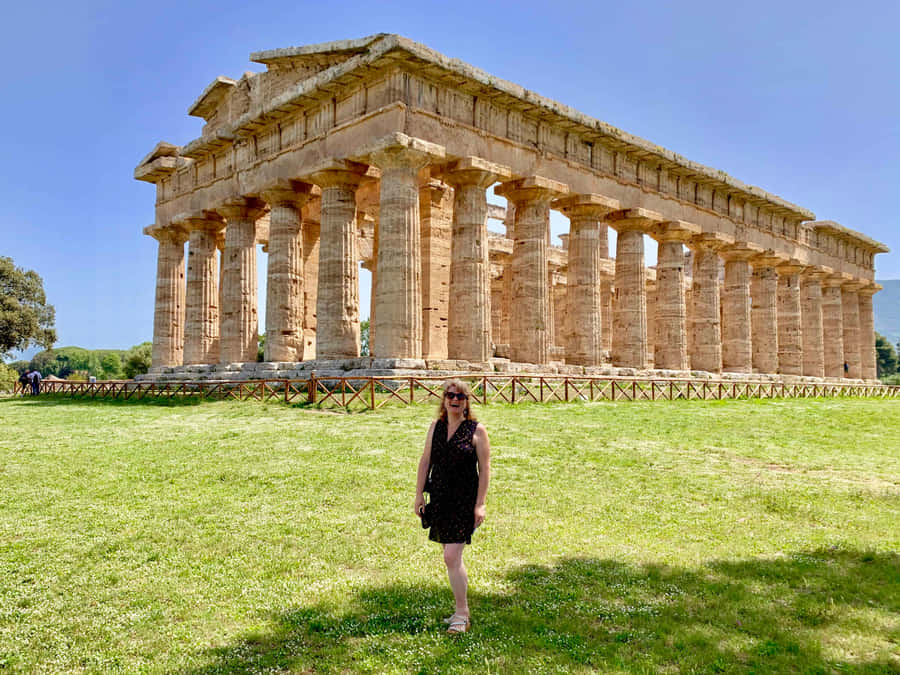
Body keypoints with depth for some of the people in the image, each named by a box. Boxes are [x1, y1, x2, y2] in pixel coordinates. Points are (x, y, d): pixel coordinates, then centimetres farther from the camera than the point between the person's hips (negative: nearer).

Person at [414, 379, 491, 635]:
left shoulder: (477, 430, -6)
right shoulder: (436, 426, 8)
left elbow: (484, 468, -7)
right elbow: (425, 461, 11)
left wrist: (480, 503, -11)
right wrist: (419, 494, 8)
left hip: (464, 501, -5)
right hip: (440, 499, 6)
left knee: (452, 557, -11)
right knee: (452, 557, 14)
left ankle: (462, 616, 2)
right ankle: (462, 610, 28)